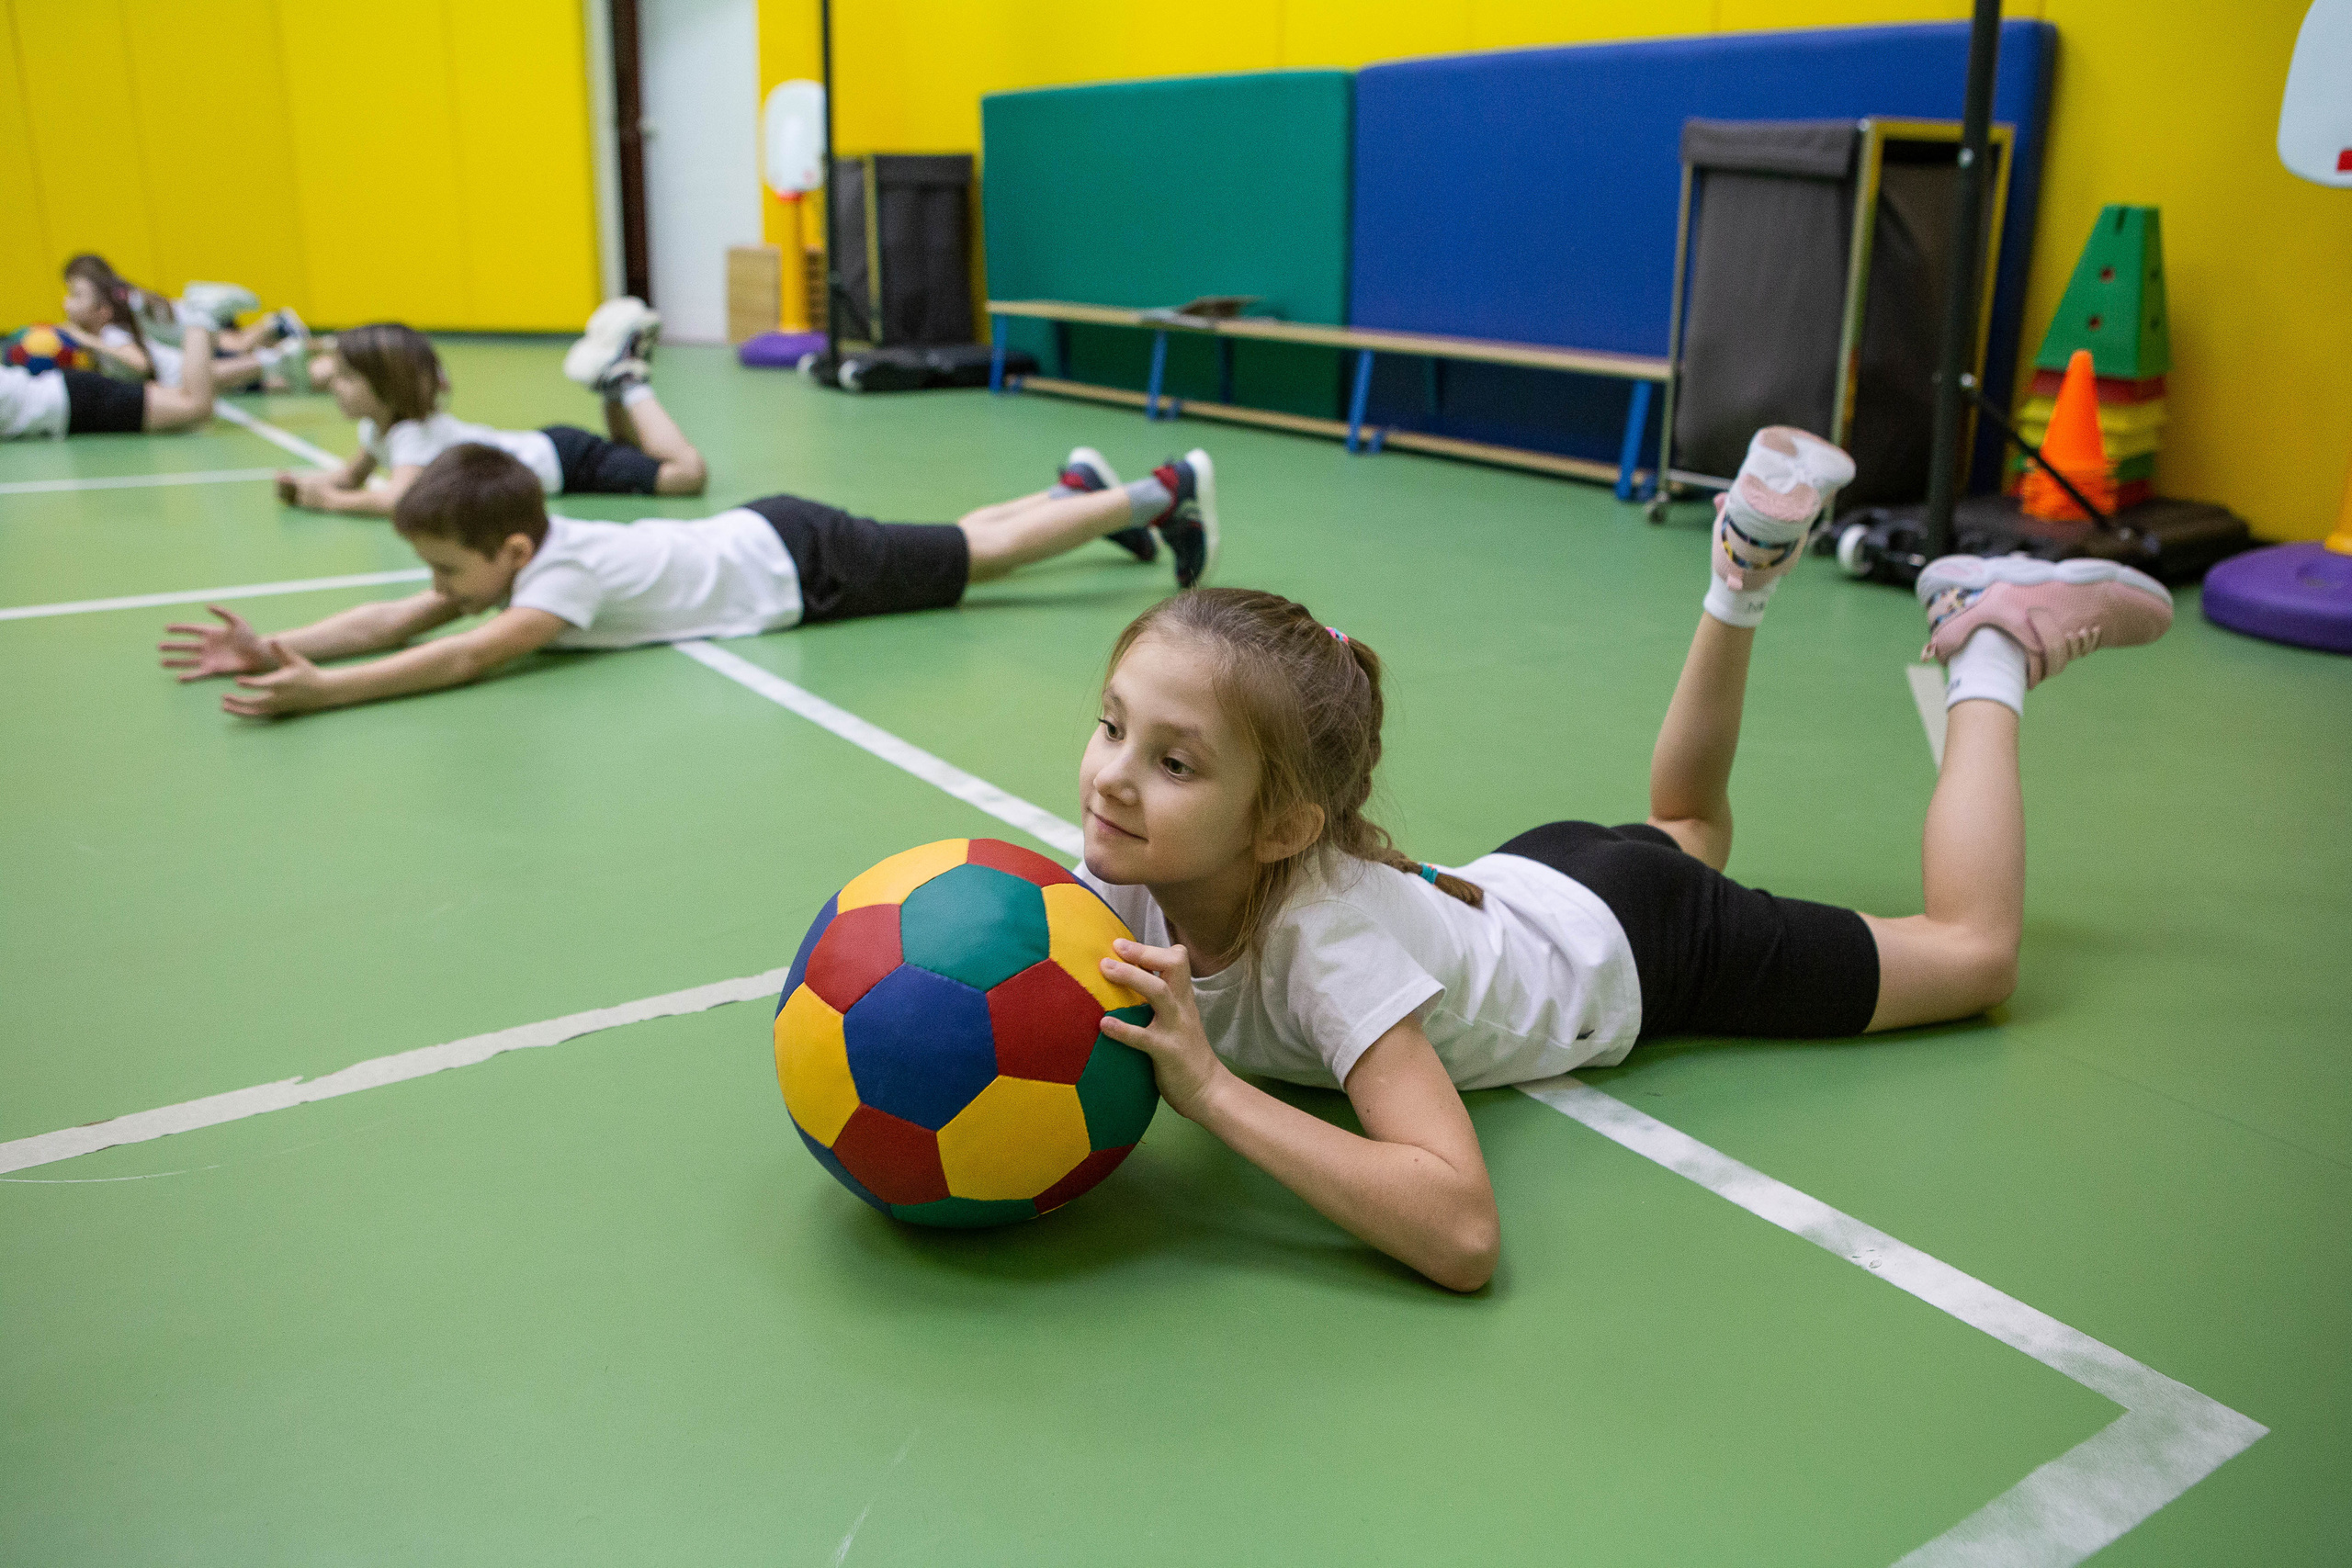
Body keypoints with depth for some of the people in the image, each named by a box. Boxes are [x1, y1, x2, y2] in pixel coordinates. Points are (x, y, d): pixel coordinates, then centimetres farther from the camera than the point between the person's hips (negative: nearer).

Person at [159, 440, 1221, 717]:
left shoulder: (567, 571, -30)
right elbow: (391, 621, -8)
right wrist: (278, 649, -20)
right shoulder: (517, 549, -8)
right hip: (764, 536, 6)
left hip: (800, 564, -6)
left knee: (983, 556, 5)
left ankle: (1162, 493, 17)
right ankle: (1079, 491, 42)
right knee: (962, 543, 22)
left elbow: (466, 659, -41)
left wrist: (322, 692, -45)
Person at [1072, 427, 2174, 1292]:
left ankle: (1992, 654, 26)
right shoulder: (1134, 867, -27)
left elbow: (1462, 1231, -51)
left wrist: (1213, 1090, -54)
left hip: (1622, 945, -5)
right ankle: (1747, 574, 36)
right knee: (1687, 830, 39)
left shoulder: (1325, 928, -44)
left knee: (1974, 948, 17)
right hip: (1519, 878, 5)